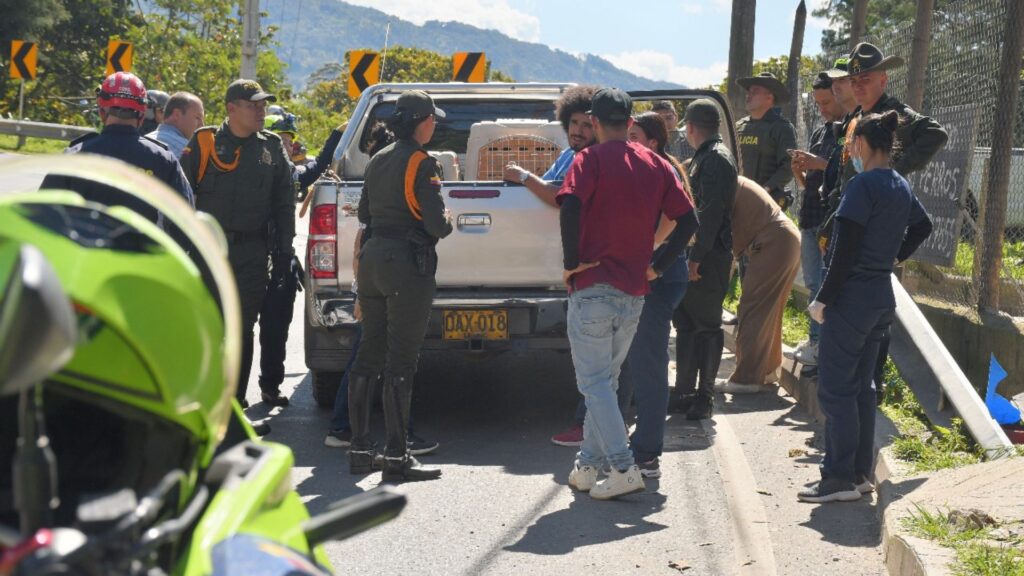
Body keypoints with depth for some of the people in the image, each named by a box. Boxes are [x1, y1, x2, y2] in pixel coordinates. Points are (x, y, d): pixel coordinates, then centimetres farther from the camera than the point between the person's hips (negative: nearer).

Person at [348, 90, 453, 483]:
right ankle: (396, 458, -3)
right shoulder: (422, 163, -11)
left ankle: (359, 449, 16)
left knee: (368, 357, 12)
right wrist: (447, 222, 5)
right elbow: (436, 223, -15)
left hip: (372, 258, 8)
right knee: (400, 363, -5)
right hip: (408, 263, -8)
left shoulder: (378, 161, 13)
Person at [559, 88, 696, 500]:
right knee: (606, 380, 17)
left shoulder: (590, 160, -5)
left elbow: (570, 206, -23)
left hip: (592, 287, -5)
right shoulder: (655, 164, 10)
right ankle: (588, 466, 23)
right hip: (634, 293, 6)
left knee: (594, 382, -2)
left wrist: (572, 261, -13)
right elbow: (688, 220, 5)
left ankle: (624, 469, -11)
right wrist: (659, 266, 7)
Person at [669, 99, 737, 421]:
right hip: (696, 254, 10)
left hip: (709, 259, -10)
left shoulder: (716, 159, -14)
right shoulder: (704, 157, 17)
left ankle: (704, 397, 5)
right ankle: (685, 392, 19)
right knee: (686, 322, 12)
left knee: (707, 327, -2)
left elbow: (711, 213, -21)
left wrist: (696, 258, -22)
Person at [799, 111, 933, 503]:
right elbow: (923, 227, 28)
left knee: (835, 390, -3)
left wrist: (823, 299, -15)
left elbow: (846, 249, -19)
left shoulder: (863, 184, -16)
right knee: (861, 387, 15)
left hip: (852, 297, -9)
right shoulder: (901, 187, 10)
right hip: (882, 297, 9)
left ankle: (840, 478, -1)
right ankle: (861, 474, 19)